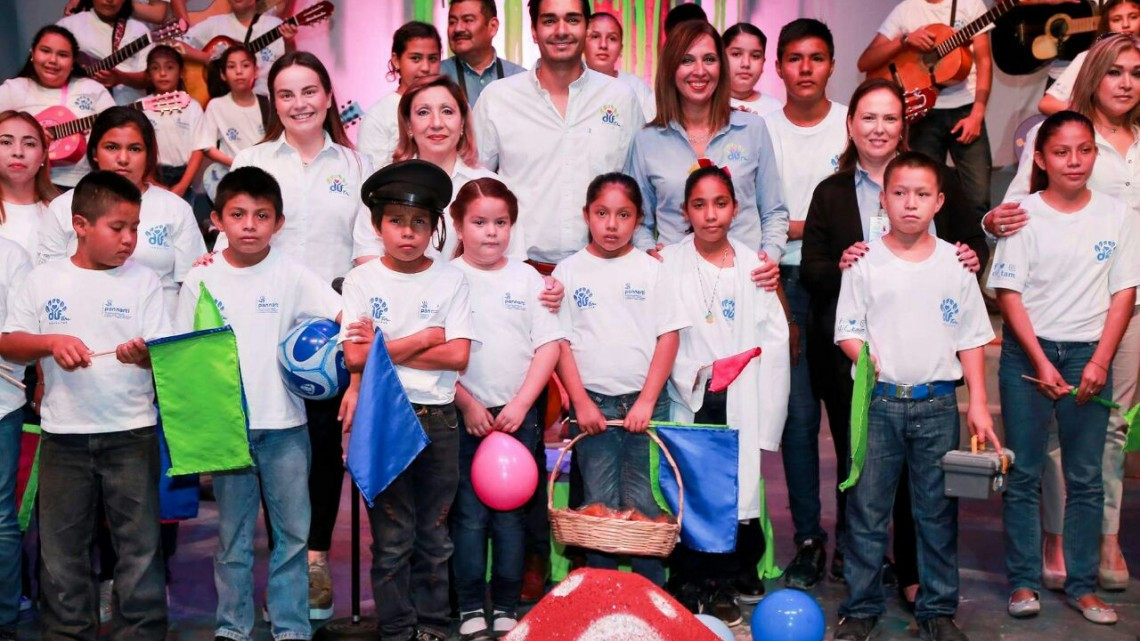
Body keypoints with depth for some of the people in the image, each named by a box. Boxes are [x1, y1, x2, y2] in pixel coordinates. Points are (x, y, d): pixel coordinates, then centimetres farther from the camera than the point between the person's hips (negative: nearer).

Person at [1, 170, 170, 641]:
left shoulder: (143, 281, 1)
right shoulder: (44, 279, 4)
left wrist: (143, 353, -25)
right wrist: (52, 343, -15)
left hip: (132, 433, -1)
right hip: (64, 434, 1)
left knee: (140, 543, 3)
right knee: (62, 545, 11)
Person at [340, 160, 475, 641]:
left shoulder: (450, 280, 3)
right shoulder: (362, 280, 1)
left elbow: (458, 355, -8)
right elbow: (355, 357, -10)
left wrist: (384, 347, -10)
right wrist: (423, 339, -8)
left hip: (438, 418, 1)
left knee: (433, 533, 11)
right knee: (392, 536, 4)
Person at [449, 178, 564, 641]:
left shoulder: (527, 278, 6)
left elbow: (548, 346, 2)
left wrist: (521, 404, -7)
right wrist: (468, 403, -10)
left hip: (518, 413, 2)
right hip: (464, 414, -1)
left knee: (511, 513, 6)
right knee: (469, 514, 1)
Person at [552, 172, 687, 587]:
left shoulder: (650, 270, 4)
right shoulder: (569, 271, 5)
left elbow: (668, 337, 1)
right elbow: (559, 342, 3)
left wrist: (647, 401, -7)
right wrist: (581, 402, -5)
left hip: (645, 403, 0)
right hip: (592, 403, 0)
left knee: (644, 504, 2)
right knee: (599, 505, 5)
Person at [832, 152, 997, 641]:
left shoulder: (954, 263, 6)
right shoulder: (865, 262, 1)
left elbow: (971, 338, 8)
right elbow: (847, 329, 2)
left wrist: (978, 403, 3)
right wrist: (866, 358, -19)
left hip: (937, 403, 1)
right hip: (878, 402, -1)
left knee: (937, 510, 8)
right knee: (867, 508, 4)